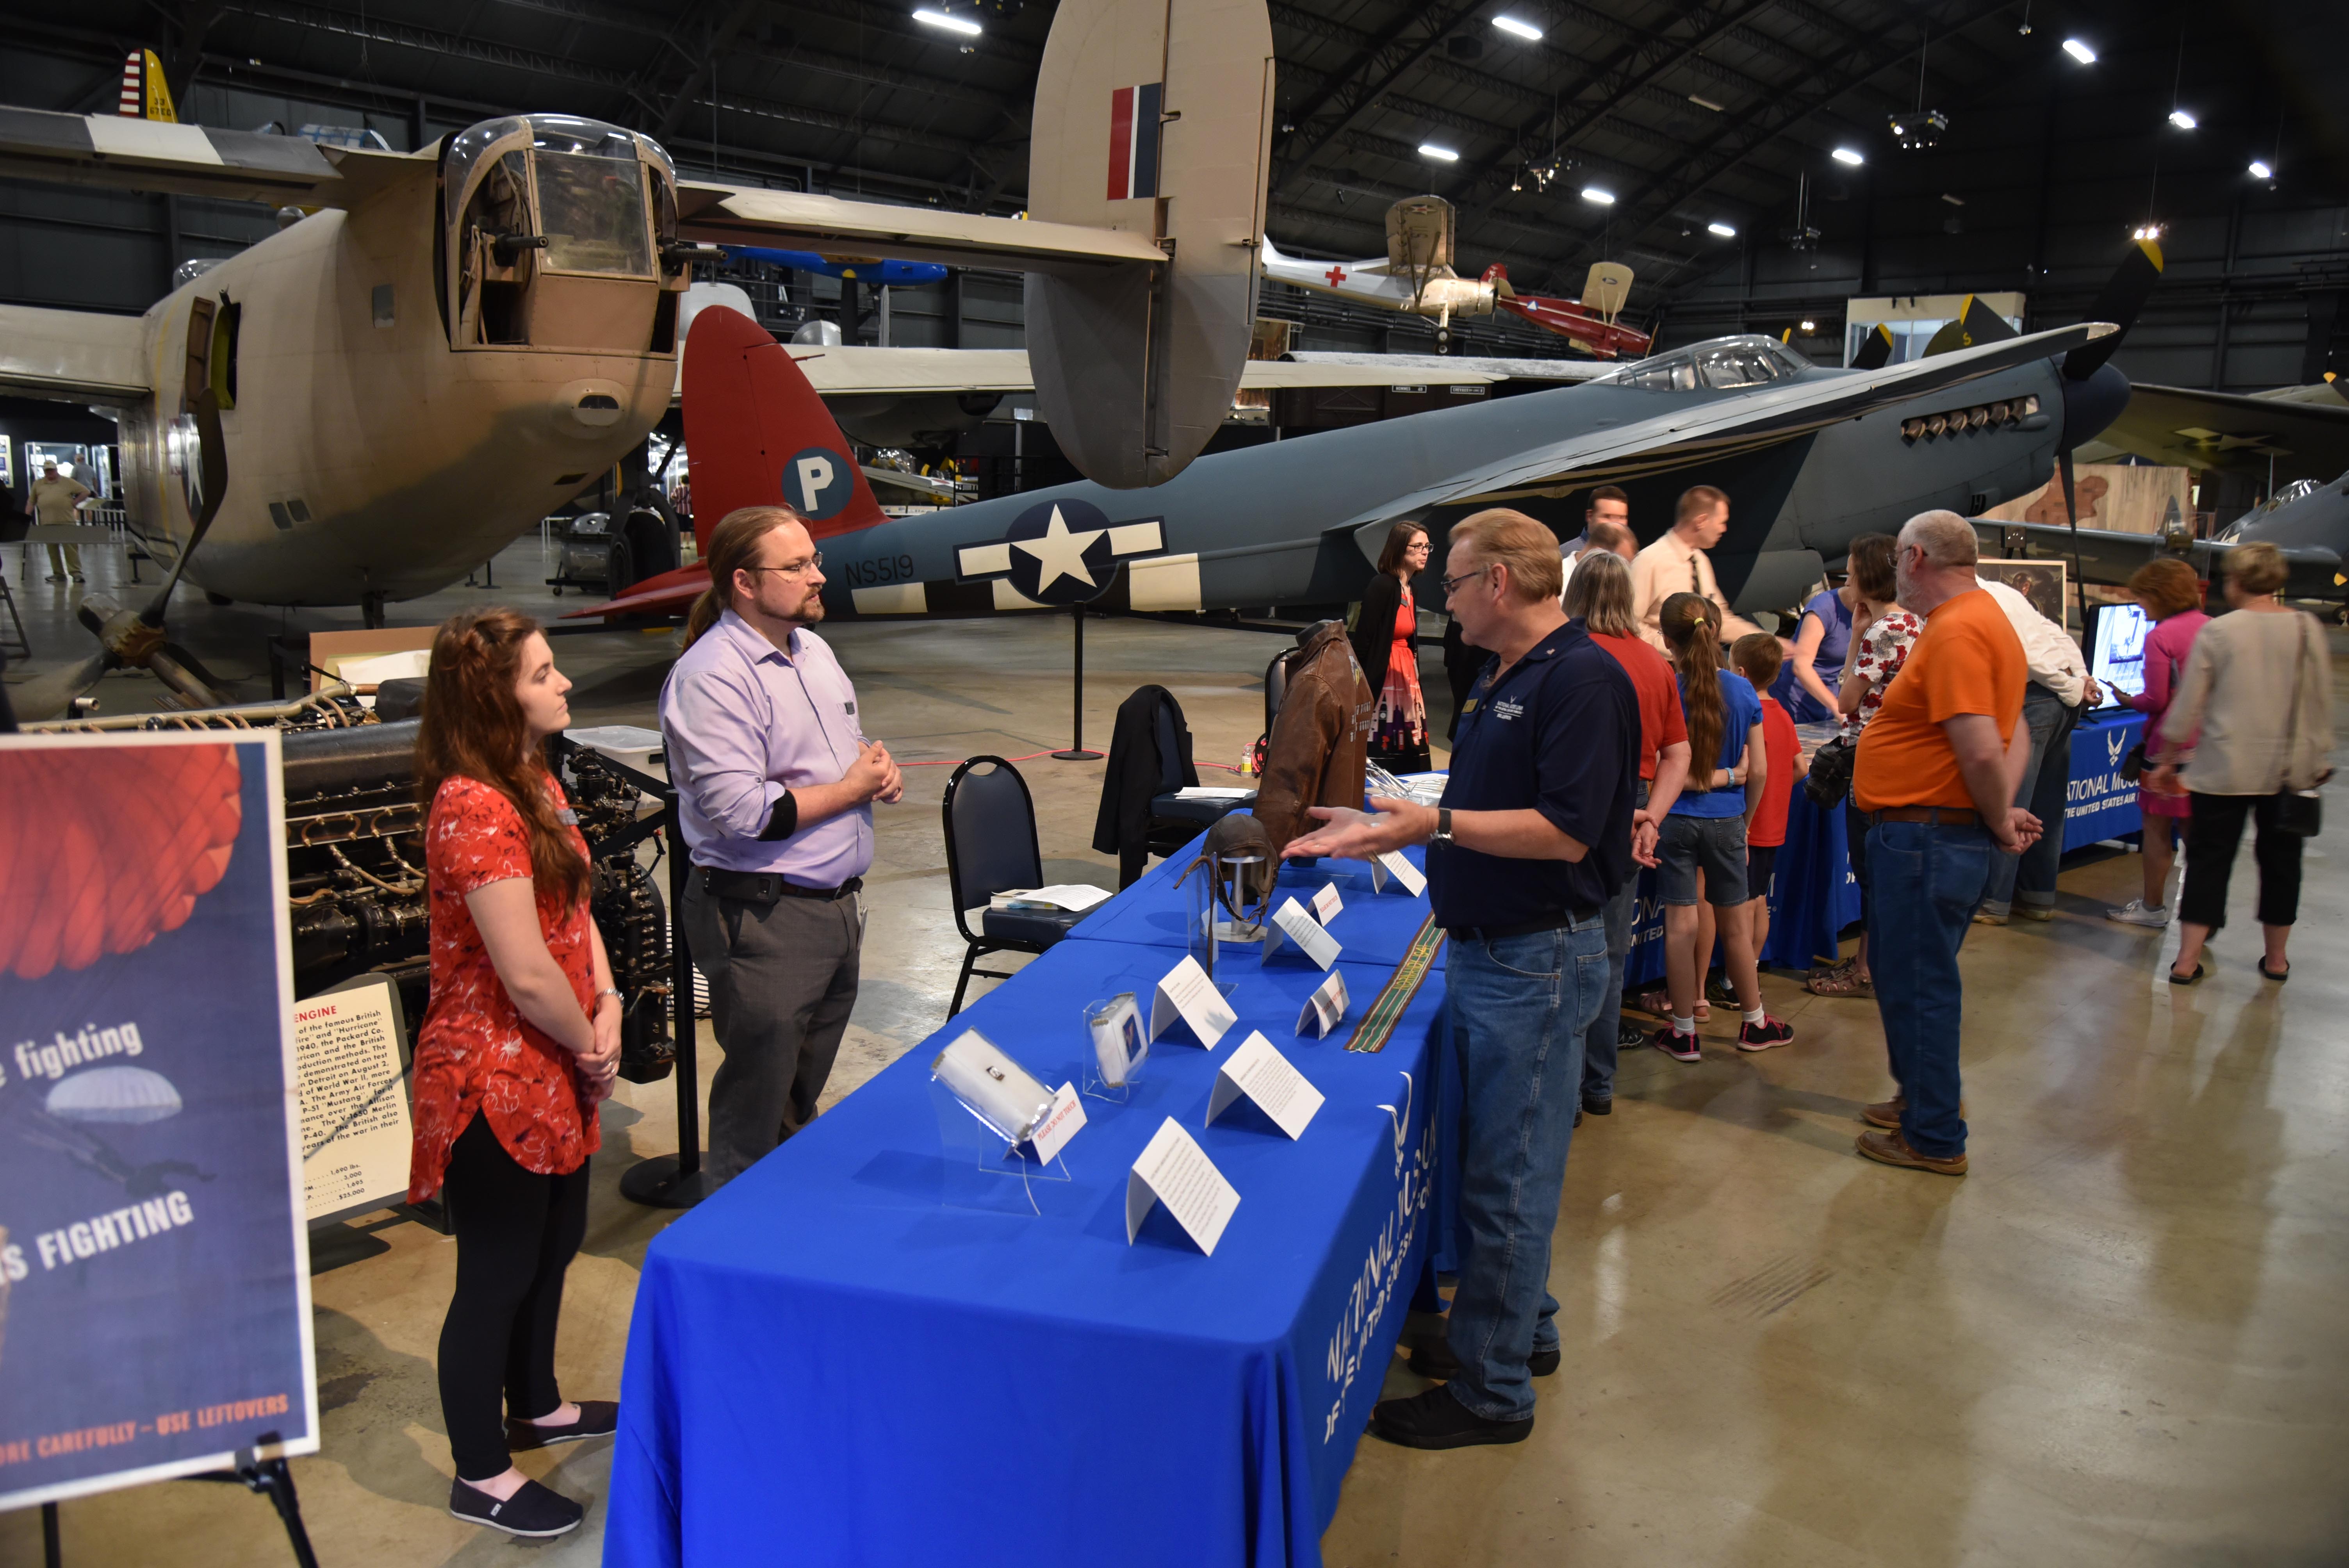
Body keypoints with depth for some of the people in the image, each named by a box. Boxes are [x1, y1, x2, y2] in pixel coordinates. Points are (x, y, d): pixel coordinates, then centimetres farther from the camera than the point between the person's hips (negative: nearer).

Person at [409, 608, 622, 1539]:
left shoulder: (535, 782, 7)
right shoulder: (476, 809, -25)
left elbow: (575, 907, 10)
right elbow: (527, 975, -26)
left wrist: (607, 1007, -6)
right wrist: (590, 1050, -11)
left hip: (551, 1072, 10)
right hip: (494, 1083, -10)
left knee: (554, 1247, 24)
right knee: (496, 1277, 6)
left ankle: (538, 1408, 45)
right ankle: (482, 1479, 24)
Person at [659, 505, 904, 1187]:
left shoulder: (813, 648, 12)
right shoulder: (711, 677, -18)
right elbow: (740, 811, -26)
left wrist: (879, 767, 1)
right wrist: (852, 787, -15)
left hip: (839, 902, 9)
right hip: (763, 918, -9)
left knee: (807, 1085, 22)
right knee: (758, 1103, 3)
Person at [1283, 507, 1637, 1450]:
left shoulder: (1582, 678, -17)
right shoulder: (1501, 679, 13)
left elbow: (1565, 833, -24)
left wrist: (1436, 823, -28)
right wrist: (1381, 827, 14)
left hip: (1537, 964, -10)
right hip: (1483, 951, 10)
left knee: (1507, 1176, -2)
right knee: (1497, 1157, 19)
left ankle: (1494, 1390, 10)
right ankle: (1523, 1329, 35)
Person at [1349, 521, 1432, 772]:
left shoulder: (1410, 590, 14)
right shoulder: (1382, 586, -13)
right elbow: (1363, 639, -17)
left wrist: (1415, 684, 15)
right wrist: (1364, 686, -19)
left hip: (1406, 675, 9)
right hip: (1382, 677, -9)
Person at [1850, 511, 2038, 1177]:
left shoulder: (1956, 631, -20)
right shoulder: (1982, 618, 14)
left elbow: (1982, 752, -28)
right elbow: (2015, 737, 18)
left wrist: (2001, 822, -13)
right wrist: (2003, 812, 5)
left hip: (1926, 839, -10)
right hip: (1921, 833, 10)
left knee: (1918, 983, 1)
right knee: (1901, 971, 23)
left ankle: (1935, 1139, 12)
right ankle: (1925, 1095, 38)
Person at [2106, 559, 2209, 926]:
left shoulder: (2160, 637, -14)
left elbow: (2156, 700, -14)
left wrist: (2128, 700, 5)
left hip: (2173, 744, -6)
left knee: (2157, 825, 6)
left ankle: (2153, 907, 15)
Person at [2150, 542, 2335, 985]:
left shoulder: (2216, 632, -7)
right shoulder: (2308, 629, -1)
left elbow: (2186, 707, -4)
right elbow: (2323, 702, 5)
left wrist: (2166, 762, 5)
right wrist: (2318, 759, 16)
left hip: (2224, 769, -2)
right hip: (2290, 771, 2)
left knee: (2209, 857, 3)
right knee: (2280, 857, 14)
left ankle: (2187, 960, 2)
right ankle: (2276, 959, 24)